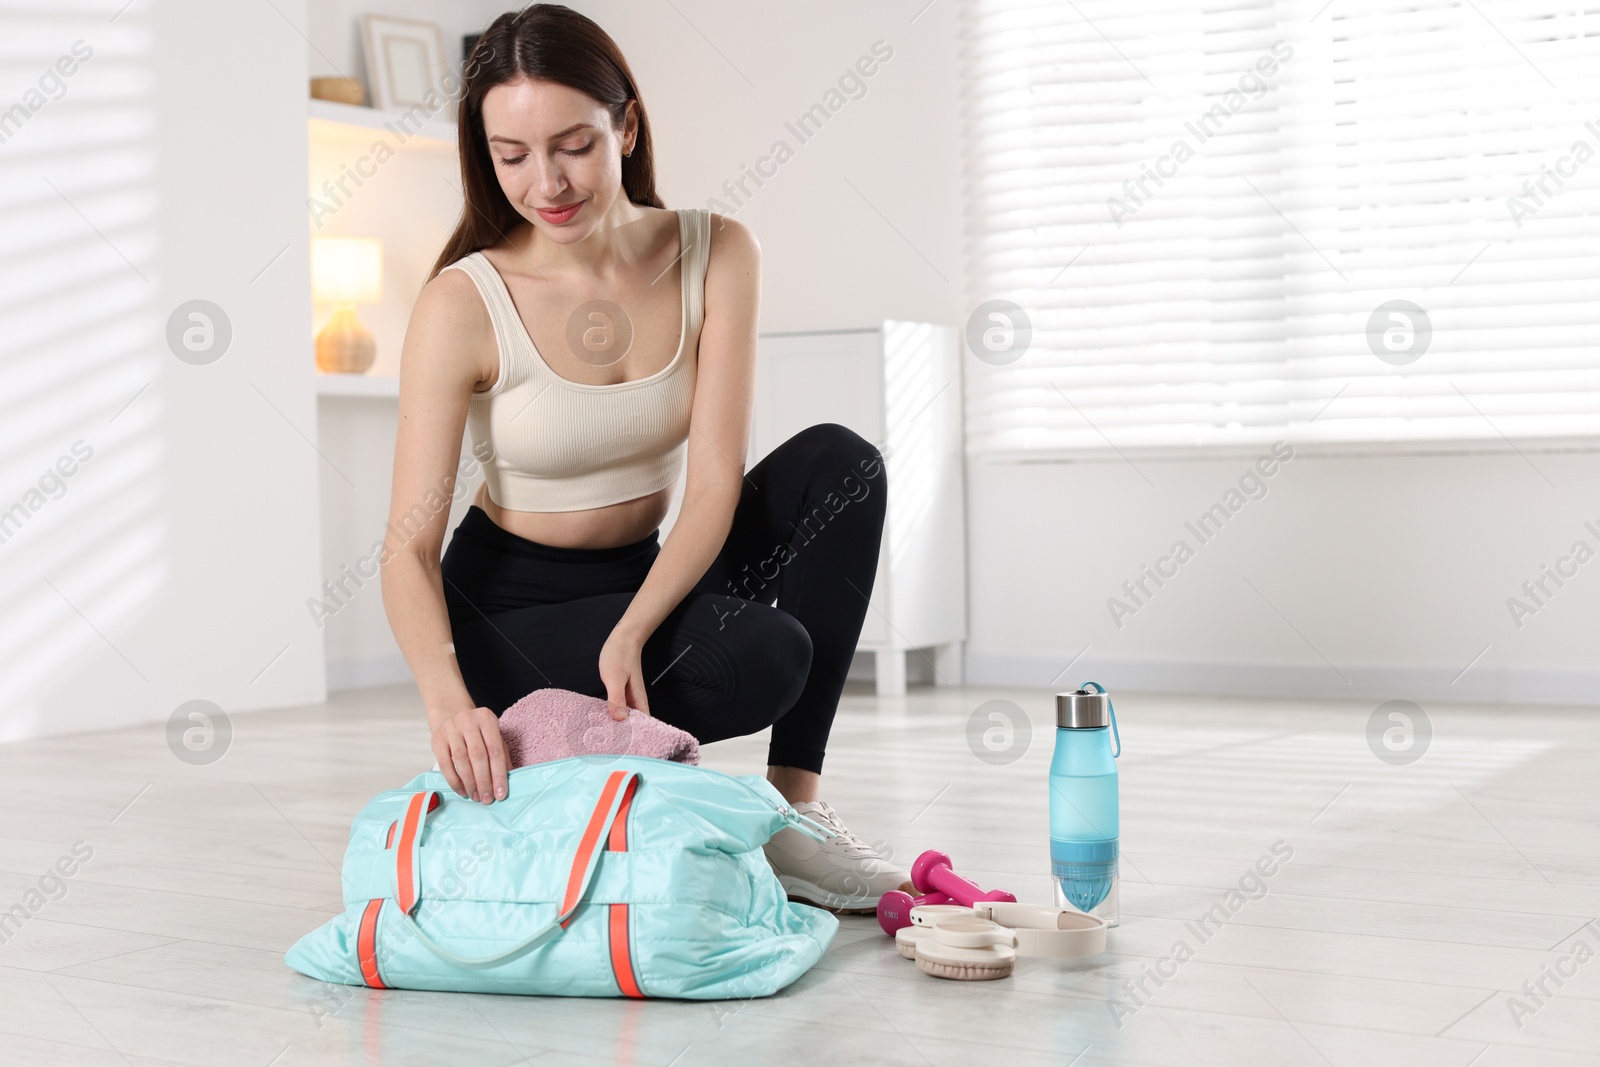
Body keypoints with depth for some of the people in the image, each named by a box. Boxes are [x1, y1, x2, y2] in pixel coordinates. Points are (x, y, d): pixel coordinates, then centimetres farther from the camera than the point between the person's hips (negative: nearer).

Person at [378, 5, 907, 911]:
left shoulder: (716, 257, -10)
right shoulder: (465, 305, -18)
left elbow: (715, 486, -15)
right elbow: (410, 546, -21)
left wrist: (629, 636, -31)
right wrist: (448, 699, -41)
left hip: (649, 583, 4)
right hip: (513, 612, -4)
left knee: (840, 463, -21)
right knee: (767, 657, -30)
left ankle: (795, 805, -15)